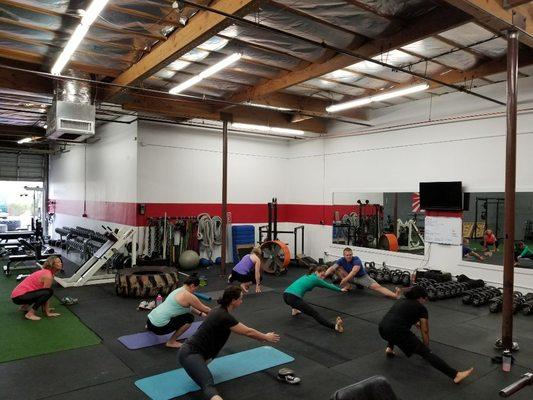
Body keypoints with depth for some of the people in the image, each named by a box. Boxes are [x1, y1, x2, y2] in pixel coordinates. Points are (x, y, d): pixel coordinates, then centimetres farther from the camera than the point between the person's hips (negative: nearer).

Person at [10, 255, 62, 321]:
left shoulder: (45, 271, 11)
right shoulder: (48, 276, -17)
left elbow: (43, 292, 18)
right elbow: (47, 293, -13)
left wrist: (46, 308, 20)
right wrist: (47, 313, -5)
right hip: (19, 297, -10)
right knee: (49, 292, -23)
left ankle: (25, 306, 19)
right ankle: (30, 313, -13)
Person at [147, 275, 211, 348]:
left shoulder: (179, 290, 12)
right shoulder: (188, 296, -15)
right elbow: (205, 309, -3)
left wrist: (200, 314, 25)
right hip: (158, 327, -10)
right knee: (189, 318, -7)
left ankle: (150, 326, 35)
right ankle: (171, 342, -1)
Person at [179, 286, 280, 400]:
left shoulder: (221, 311, 8)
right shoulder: (224, 317, -19)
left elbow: (243, 329, 23)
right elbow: (248, 332, -8)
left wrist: (261, 336, 27)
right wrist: (266, 337, 8)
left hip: (193, 349, 10)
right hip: (190, 354, -10)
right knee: (209, 386, -32)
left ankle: (199, 366, 36)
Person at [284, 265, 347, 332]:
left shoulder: (307, 276, 29)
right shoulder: (316, 279, 8)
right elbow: (328, 286, 23)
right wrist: (340, 290, 40)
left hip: (285, 295, 8)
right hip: (293, 298, -8)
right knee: (314, 313, -17)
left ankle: (295, 310, 37)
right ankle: (335, 326, -35)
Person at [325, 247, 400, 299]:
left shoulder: (356, 260, -27)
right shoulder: (342, 260, -14)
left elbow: (354, 271, -44)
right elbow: (332, 268, -25)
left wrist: (345, 279, -56)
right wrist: (324, 275, -43)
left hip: (362, 277, -4)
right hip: (350, 277, 4)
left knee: (377, 286, -27)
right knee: (337, 268, -16)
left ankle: (395, 295, -44)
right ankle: (347, 286, -8)